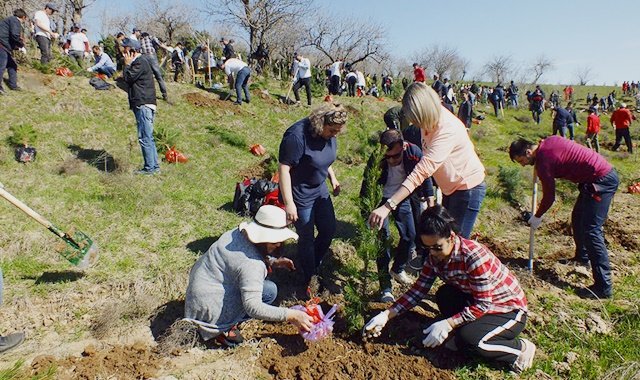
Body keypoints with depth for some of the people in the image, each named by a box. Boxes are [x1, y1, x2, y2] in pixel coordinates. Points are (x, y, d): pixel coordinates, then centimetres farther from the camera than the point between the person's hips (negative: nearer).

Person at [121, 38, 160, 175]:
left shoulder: (140, 62, -10)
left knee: (144, 137, -9)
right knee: (148, 137, 12)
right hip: (143, 104, 11)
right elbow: (129, 79, 24)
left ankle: (149, 168, -6)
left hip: (144, 104, -11)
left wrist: (127, 64, -4)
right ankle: (154, 166, 16)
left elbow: (128, 77, -12)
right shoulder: (140, 61, 22)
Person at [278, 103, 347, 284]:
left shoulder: (329, 134, -5)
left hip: (320, 189, 8)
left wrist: (332, 178, 9)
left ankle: (315, 264, 40)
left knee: (329, 229, 16)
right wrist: (289, 203, -28)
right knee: (307, 238, 5)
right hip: (300, 195, -8)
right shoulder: (297, 136, -29)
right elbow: (284, 168, -28)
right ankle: (311, 279, 25)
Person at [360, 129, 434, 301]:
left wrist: (430, 199, 2)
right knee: (383, 237, -11)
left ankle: (398, 269, 35)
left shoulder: (414, 152, -25)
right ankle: (385, 286, -1)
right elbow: (365, 190, -26)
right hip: (380, 199, -3)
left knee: (410, 235, 8)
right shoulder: (376, 159, -33)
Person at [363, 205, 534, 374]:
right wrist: (386, 316, -18)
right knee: (443, 295, -20)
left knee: (468, 338, -29)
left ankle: (521, 347, -5)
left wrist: (447, 324, -35)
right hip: (476, 301, 6)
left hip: (509, 309, -6)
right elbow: (418, 290, -9)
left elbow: (482, 305, -28)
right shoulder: (435, 257, -10)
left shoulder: (475, 256, -31)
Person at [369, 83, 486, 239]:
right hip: (450, 187, 8)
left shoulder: (448, 129, -34)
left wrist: (388, 206, -49)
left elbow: (422, 171, -43)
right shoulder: (430, 121, -9)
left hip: (468, 187, -8)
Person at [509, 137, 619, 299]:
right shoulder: (549, 140, 5)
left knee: (591, 230, -11)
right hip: (607, 172, 10)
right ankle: (582, 257, 41)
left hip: (601, 181, -10)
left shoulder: (543, 161, -18)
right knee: (577, 219, 21)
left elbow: (549, 197, -9)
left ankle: (604, 286, -9)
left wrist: (537, 217, 6)